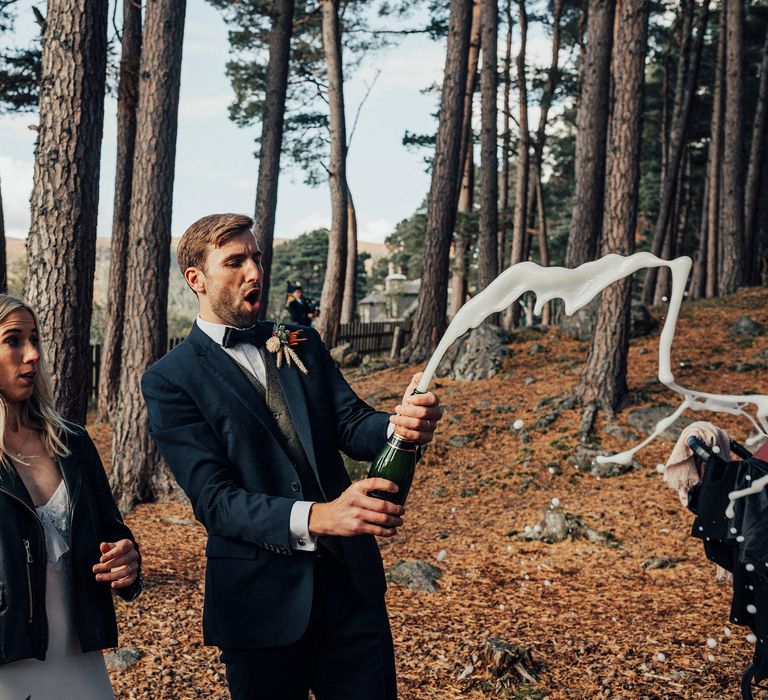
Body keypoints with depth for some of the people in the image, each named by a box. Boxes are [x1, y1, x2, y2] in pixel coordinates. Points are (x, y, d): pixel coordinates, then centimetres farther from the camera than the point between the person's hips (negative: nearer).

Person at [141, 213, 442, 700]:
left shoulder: (303, 344, 9)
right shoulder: (170, 380, -7)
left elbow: (352, 426, 0)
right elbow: (214, 499, -16)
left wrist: (401, 425, -25)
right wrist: (316, 517, -32)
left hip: (350, 578, 4)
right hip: (262, 599, -3)